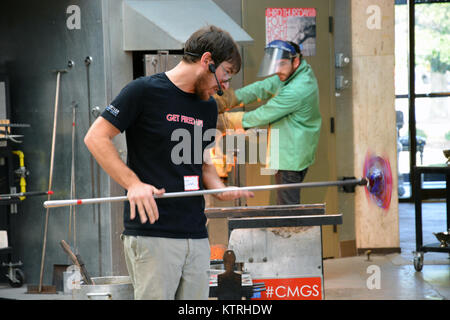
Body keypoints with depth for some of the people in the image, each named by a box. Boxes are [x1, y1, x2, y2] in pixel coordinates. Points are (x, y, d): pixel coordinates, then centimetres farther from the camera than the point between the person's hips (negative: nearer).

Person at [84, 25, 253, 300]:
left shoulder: (208, 107, 18)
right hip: (152, 234, -7)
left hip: (197, 236, 7)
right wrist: (133, 183, -15)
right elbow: (96, 138, -5)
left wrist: (220, 189, 6)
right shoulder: (145, 91, -4)